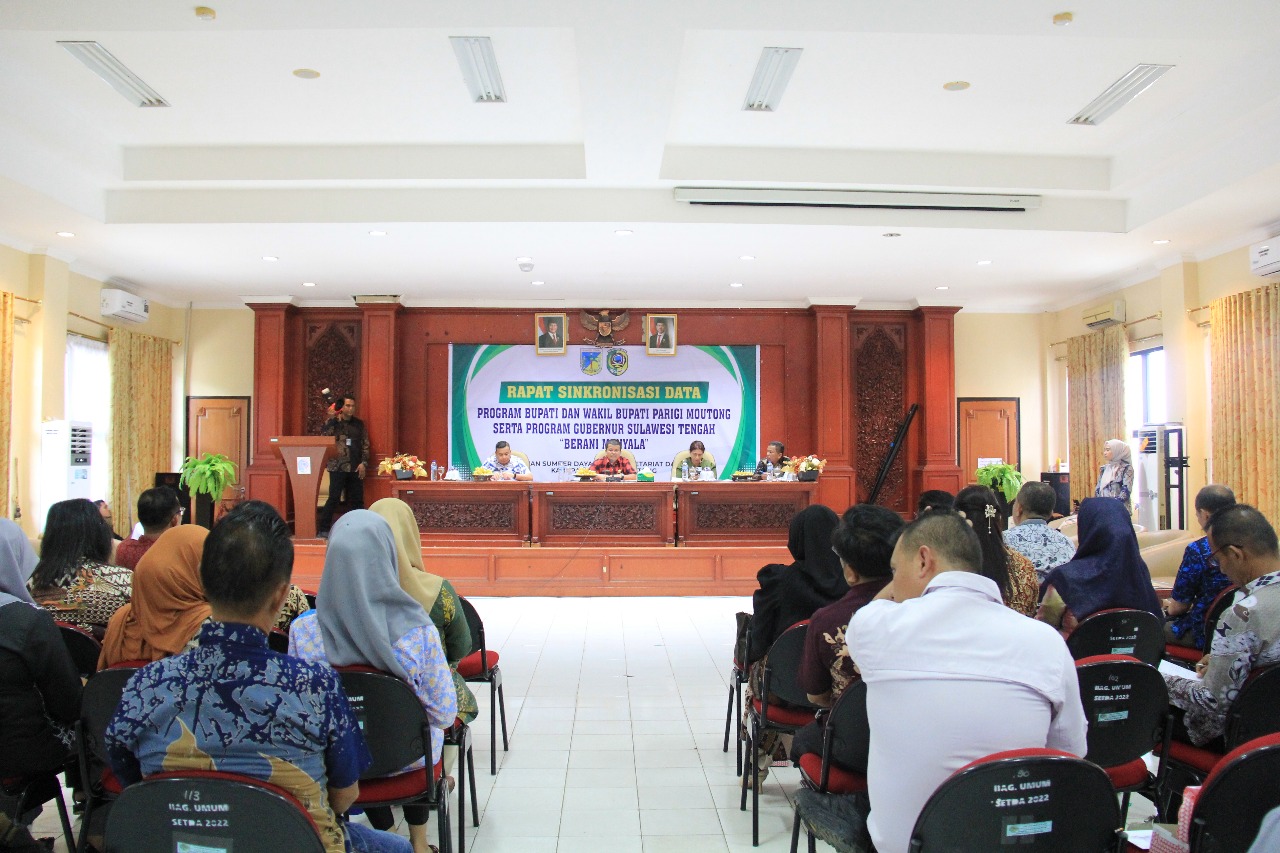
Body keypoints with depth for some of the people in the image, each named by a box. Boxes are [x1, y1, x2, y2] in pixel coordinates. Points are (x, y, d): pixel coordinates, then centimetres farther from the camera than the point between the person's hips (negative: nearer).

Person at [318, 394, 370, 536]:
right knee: (334, 498, -5)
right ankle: (323, 528, 3)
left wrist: (363, 463, -1)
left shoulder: (359, 424, 10)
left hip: (355, 468, 4)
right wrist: (331, 418, -18)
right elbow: (323, 435, -16)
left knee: (357, 499, 5)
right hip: (338, 467, -4)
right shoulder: (333, 422, 1)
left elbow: (365, 445, 10)